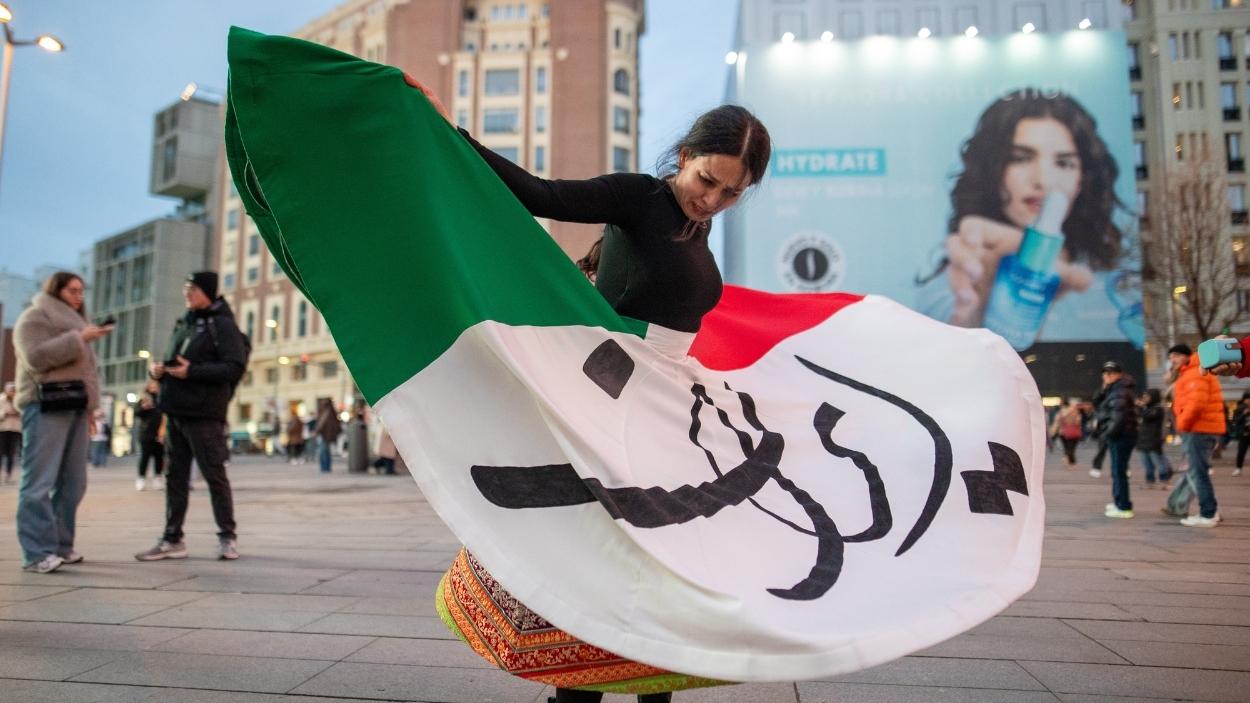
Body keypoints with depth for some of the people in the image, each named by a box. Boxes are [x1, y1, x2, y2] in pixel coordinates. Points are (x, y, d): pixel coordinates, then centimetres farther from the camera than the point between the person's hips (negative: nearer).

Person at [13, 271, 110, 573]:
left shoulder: (72, 322, 28)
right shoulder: (34, 317, 2)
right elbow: (36, 357, -15)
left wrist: (90, 405, 19)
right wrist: (79, 339, -16)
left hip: (74, 406, 8)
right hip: (46, 406, -8)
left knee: (73, 482, 4)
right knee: (40, 481, -11)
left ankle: (60, 545, 8)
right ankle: (37, 553, -13)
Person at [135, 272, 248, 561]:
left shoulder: (222, 324, -5)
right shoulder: (183, 324, 19)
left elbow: (235, 367, -15)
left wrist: (192, 371, -21)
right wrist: (158, 370, 5)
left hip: (204, 414, -8)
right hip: (176, 412, 8)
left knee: (214, 475, -1)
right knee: (175, 476, 9)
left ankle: (227, 537, 9)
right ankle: (172, 540, 16)